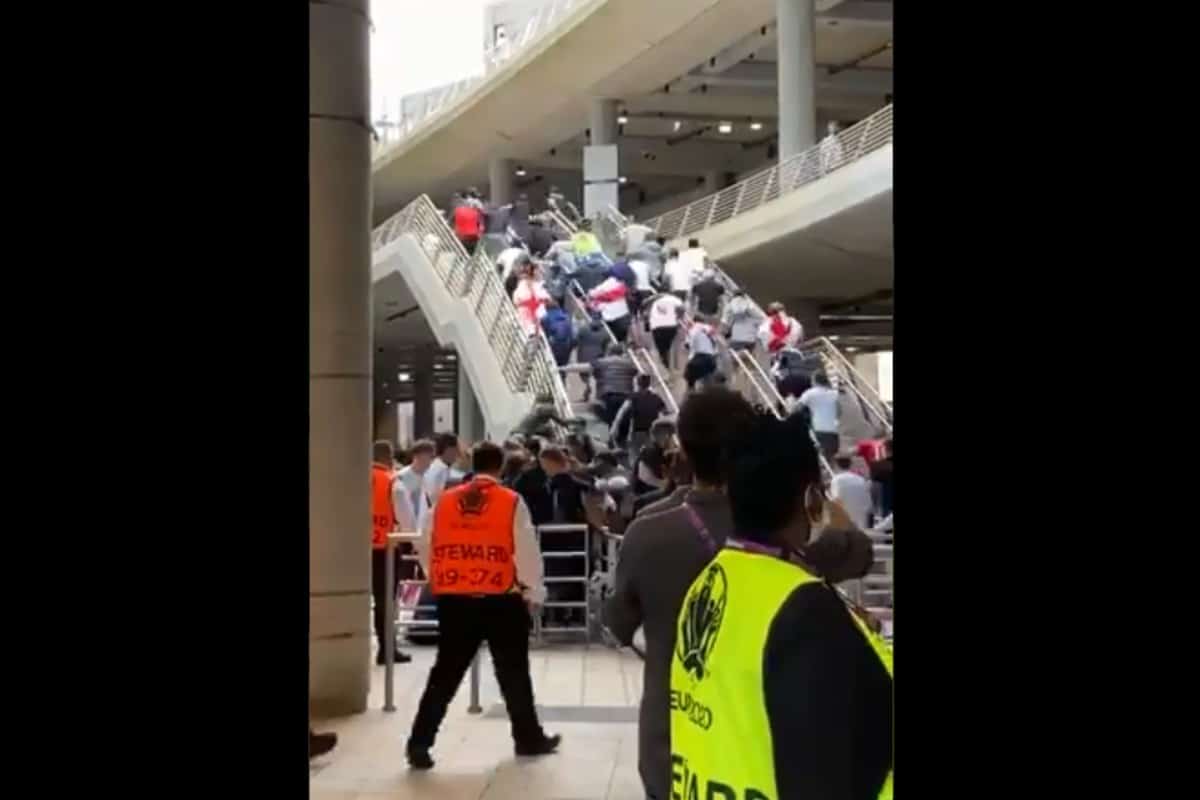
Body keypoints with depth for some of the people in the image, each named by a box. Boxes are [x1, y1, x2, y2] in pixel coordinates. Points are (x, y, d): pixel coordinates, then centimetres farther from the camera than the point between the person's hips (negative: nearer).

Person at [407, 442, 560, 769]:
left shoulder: (444, 501, 4)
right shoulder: (511, 502, -5)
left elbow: (425, 548, 9)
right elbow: (526, 551, -5)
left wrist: (440, 582, 22)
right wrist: (533, 592, 6)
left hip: (453, 599, 3)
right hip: (500, 599, -2)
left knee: (446, 672, 9)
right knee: (513, 672, 13)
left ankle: (419, 742, 2)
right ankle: (529, 739, 25)